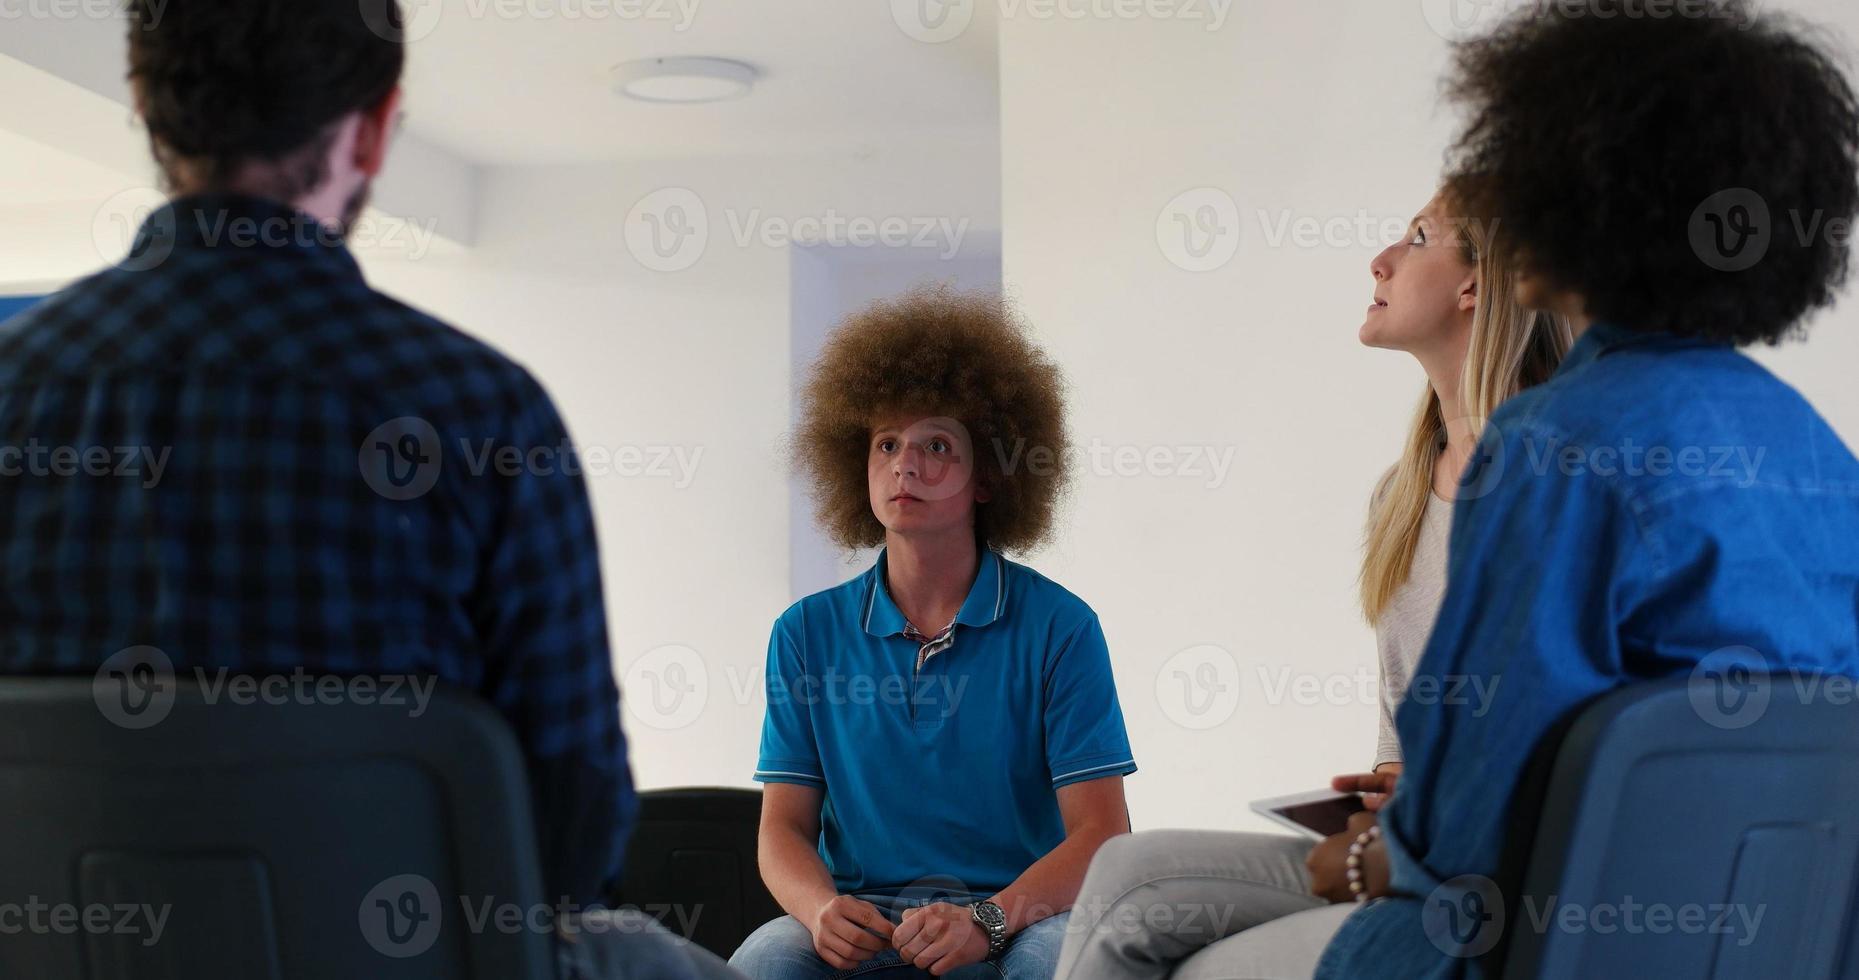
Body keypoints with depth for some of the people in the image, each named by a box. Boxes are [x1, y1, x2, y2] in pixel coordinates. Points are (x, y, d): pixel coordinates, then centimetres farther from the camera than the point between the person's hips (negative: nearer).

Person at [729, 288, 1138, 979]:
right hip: (862, 917, 1)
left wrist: (990, 919, -24)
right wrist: (821, 909, -17)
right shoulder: (808, 632, 9)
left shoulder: (1059, 627, -1)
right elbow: (784, 826, 6)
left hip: (1017, 915, 0)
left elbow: (1102, 832, -6)